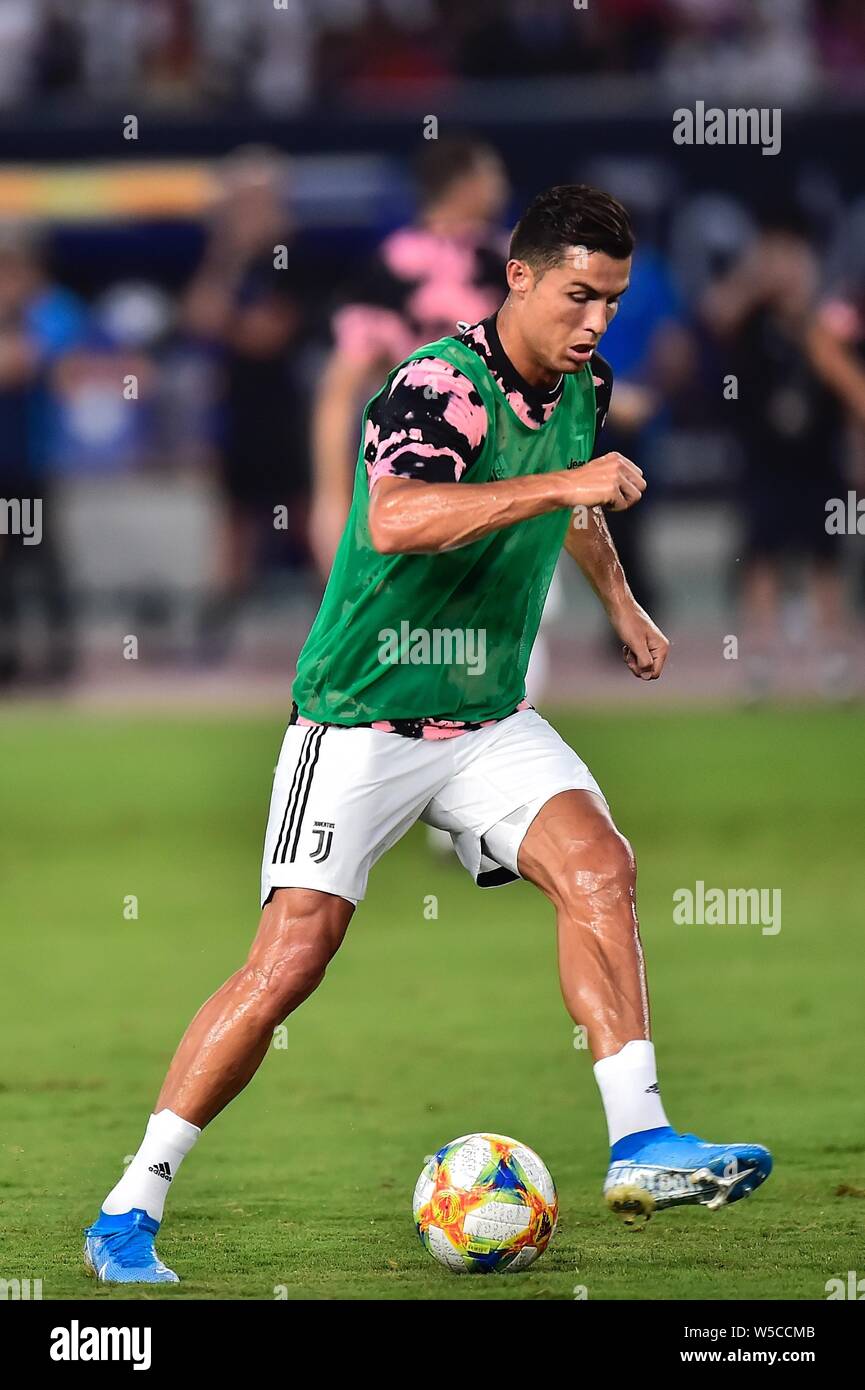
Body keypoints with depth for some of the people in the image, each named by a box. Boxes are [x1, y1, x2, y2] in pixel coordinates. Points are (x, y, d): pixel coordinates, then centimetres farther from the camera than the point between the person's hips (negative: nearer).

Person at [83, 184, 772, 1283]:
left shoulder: (575, 386, 6)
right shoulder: (441, 385, -20)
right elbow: (396, 521, -42)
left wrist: (618, 599, 42)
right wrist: (566, 482, -42)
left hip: (487, 717, 7)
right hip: (361, 719, -7)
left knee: (597, 867, -18)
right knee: (292, 955, -11)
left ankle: (639, 1144, -18)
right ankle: (130, 1210, -2)